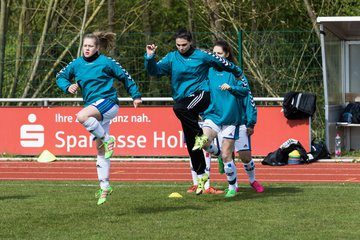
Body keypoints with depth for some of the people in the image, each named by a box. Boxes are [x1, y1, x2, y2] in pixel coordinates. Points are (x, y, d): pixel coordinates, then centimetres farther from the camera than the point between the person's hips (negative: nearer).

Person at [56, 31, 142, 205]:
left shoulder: (106, 62, -4)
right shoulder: (77, 64, 10)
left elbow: (125, 77, 5)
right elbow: (60, 77, 16)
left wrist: (136, 96, 8)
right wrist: (68, 86, -5)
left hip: (108, 102, -6)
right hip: (94, 107, 6)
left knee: (82, 116, -35)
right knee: (100, 151, 8)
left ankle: (107, 139, -16)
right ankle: (105, 187, 14)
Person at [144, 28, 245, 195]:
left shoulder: (202, 56, -1)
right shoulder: (172, 58, 7)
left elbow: (223, 63, 13)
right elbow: (154, 71, -2)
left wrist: (238, 73, 25)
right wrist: (150, 57, -19)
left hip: (200, 95, -5)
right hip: (183, 99, 5)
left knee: (179, 108, -37)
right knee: (190, 142, 6)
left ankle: (202, 134, -20)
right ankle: (201, 175, 18)